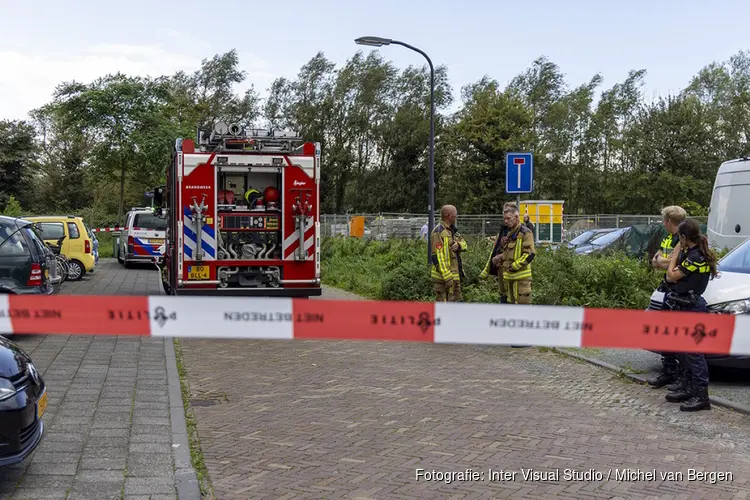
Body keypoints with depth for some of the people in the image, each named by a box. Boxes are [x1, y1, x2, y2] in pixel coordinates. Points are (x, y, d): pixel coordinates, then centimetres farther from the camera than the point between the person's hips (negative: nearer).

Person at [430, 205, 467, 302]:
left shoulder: (451, 230, 13)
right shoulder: (438, 232, -18)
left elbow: (464, 243, 13)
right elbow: (437, 257, -23)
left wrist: (458, 244, -14)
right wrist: (447, 277, -26)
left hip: (454, 276, 10)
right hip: (442, 277, -10)